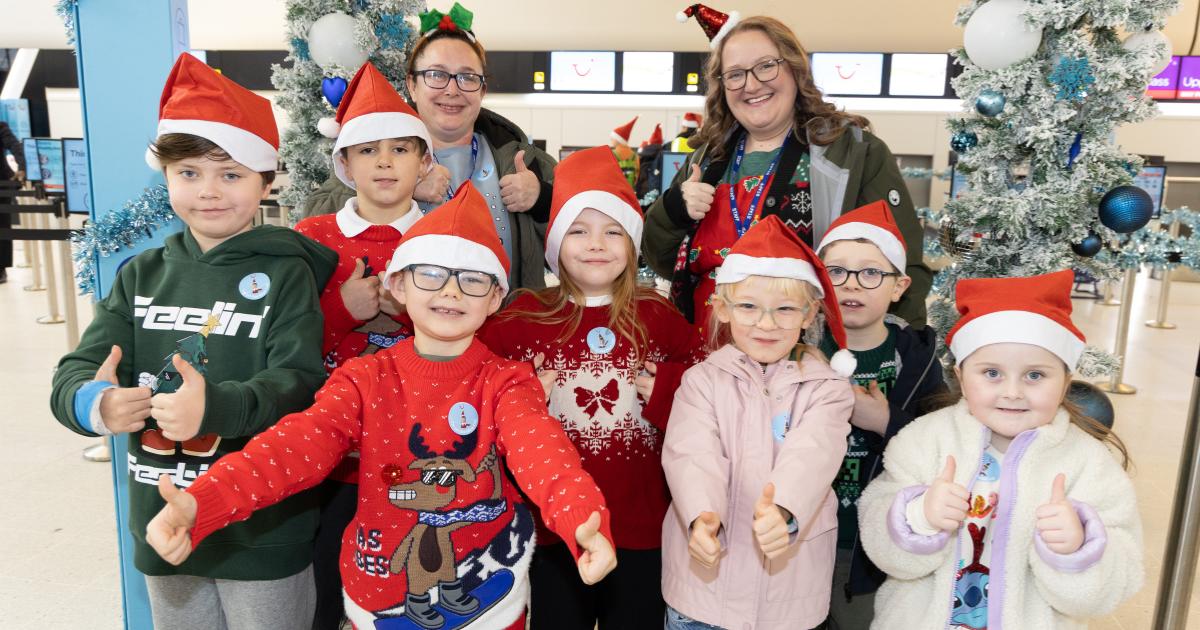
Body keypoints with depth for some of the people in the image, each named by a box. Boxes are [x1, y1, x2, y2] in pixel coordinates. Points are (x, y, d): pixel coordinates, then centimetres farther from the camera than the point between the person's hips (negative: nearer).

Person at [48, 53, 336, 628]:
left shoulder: (285, 273, -11)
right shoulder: (142, 274, 4)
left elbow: (301, 381, -20)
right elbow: (75, 371, -1)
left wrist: (217, 407, -38)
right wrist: (93, 403, -23)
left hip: (263, 533, -4)